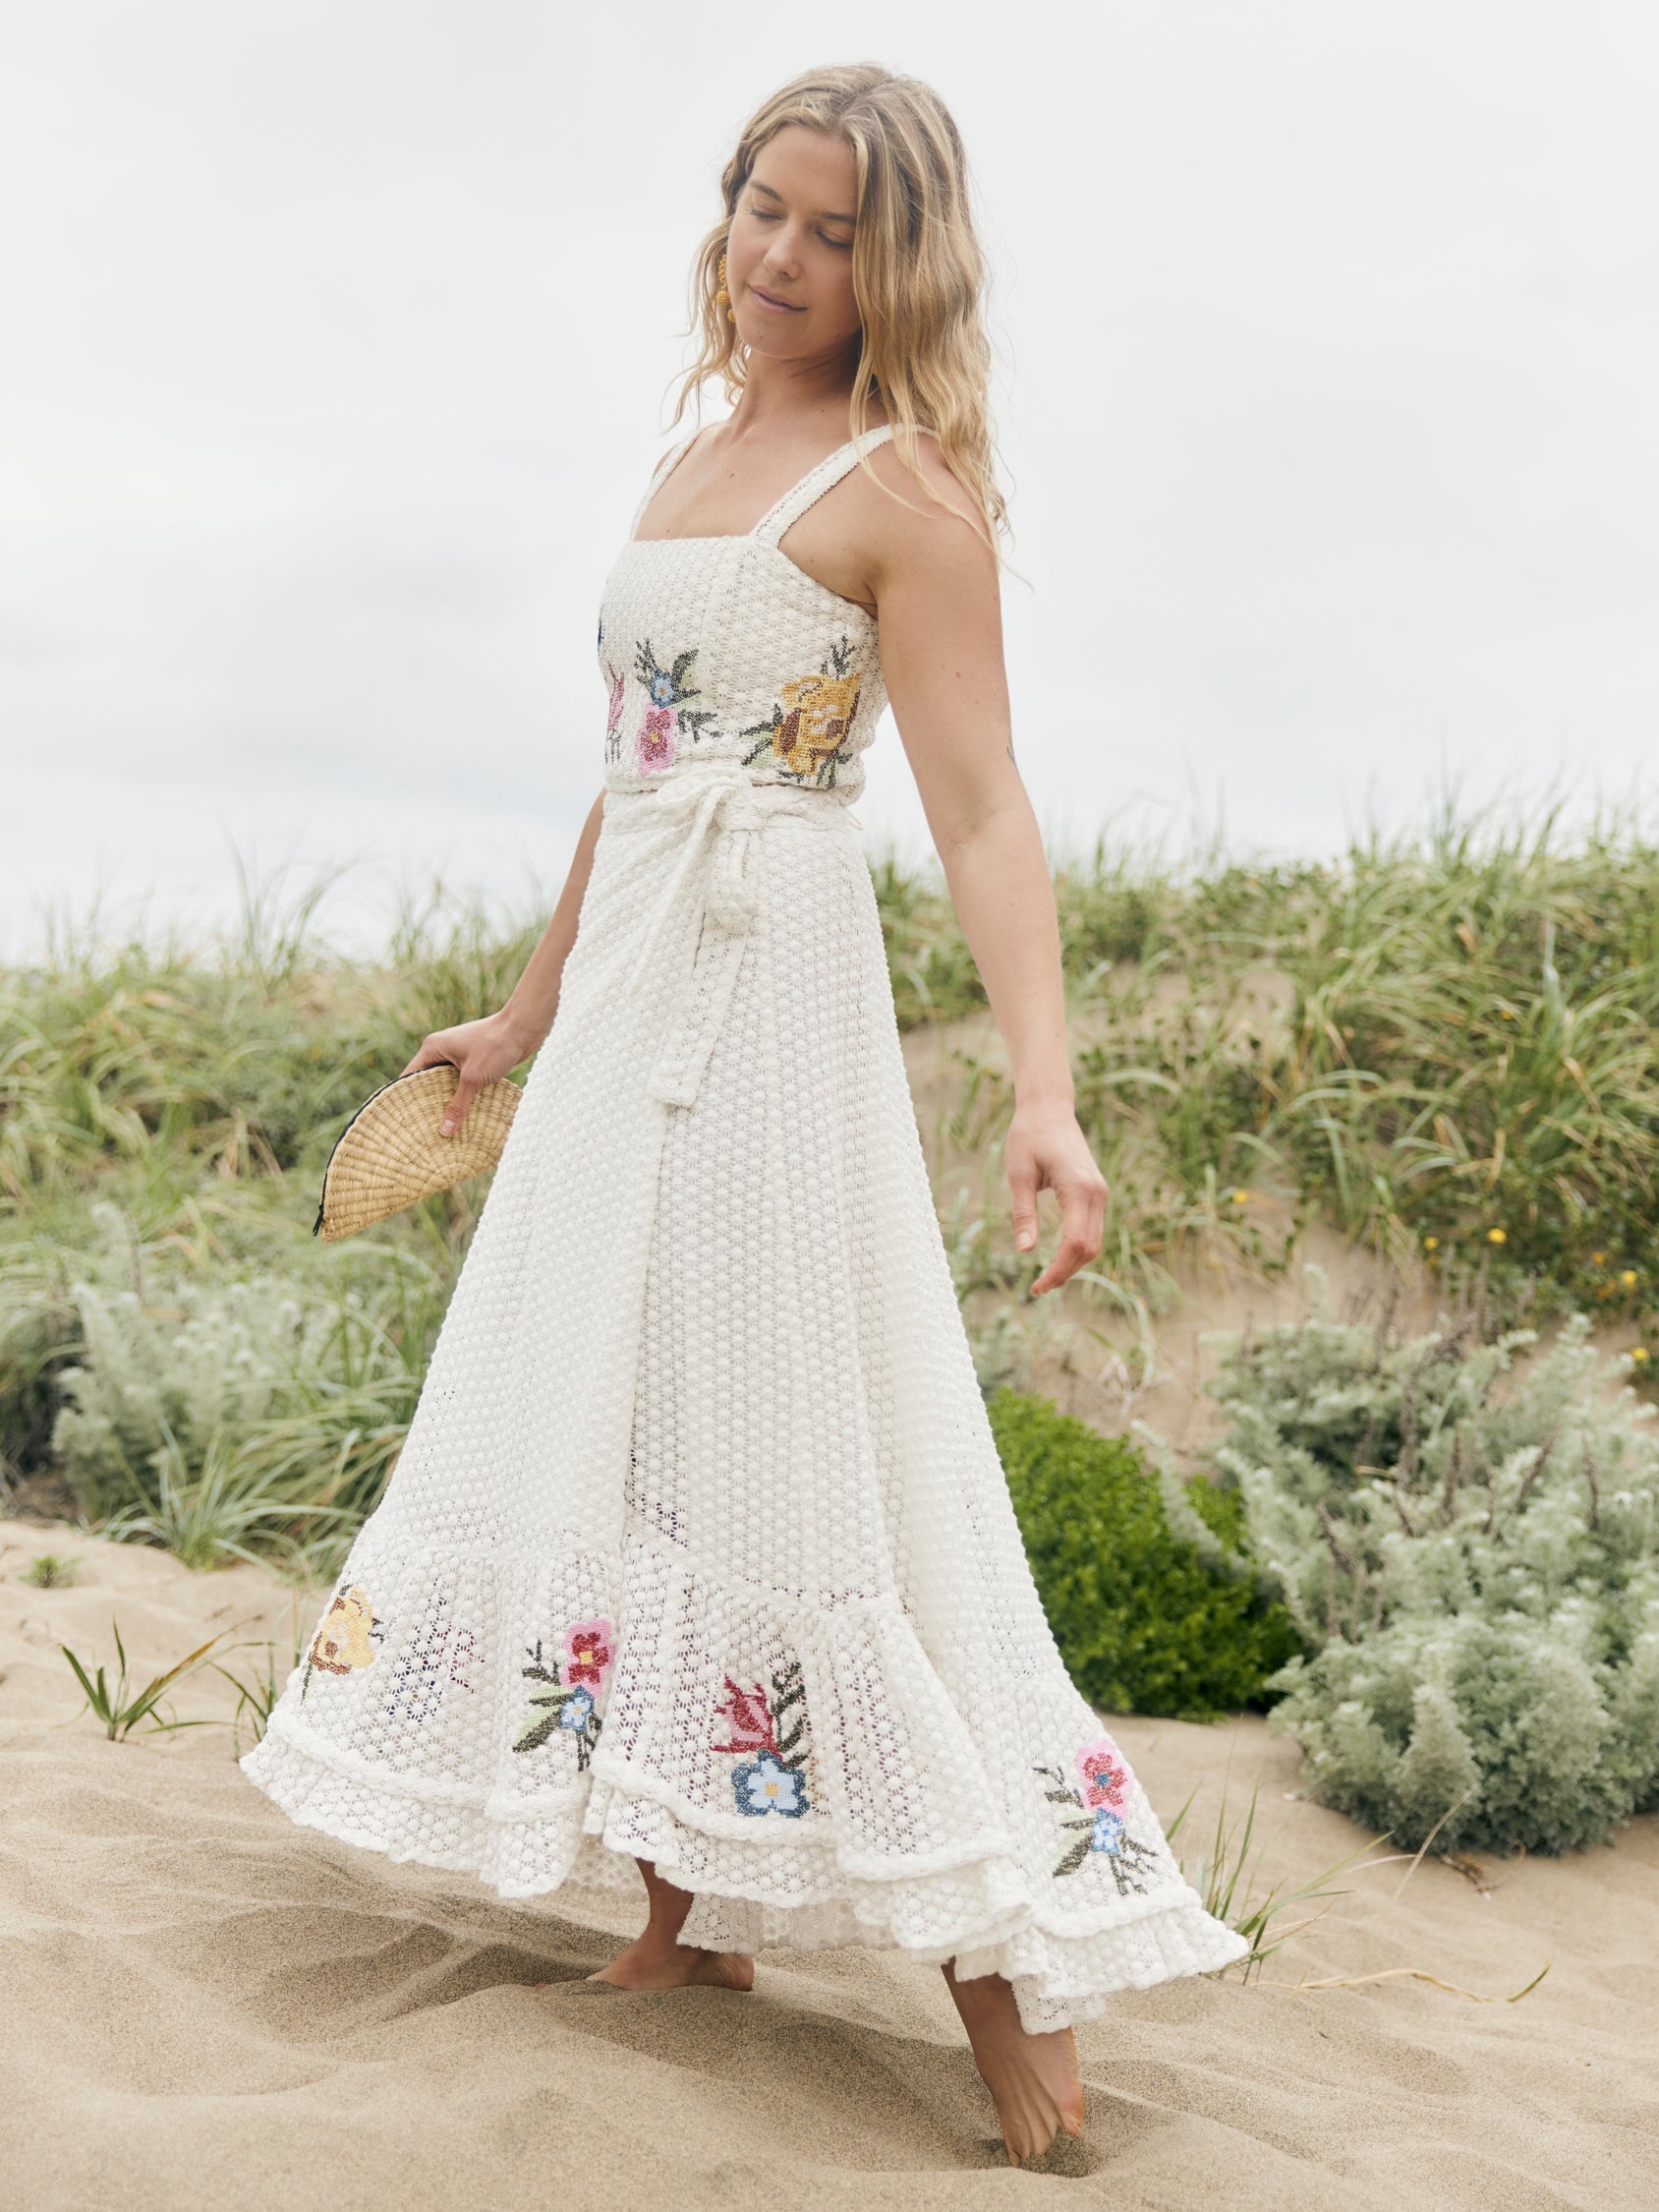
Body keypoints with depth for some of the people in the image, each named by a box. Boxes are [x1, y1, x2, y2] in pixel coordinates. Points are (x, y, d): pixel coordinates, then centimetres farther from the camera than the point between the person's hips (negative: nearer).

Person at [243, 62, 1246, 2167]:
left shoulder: (903, 490, -6)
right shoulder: (686, 462, 17)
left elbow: (982, 813, -16)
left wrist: (1044, 1088, -29)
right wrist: (527, 1013, 26)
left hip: (772, 990, -8)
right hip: (624, 997, 8)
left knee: (796, 1441, -7)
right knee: (611, 1425, 10)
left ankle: (992, 1956, 4)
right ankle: (692, 1915, 22)